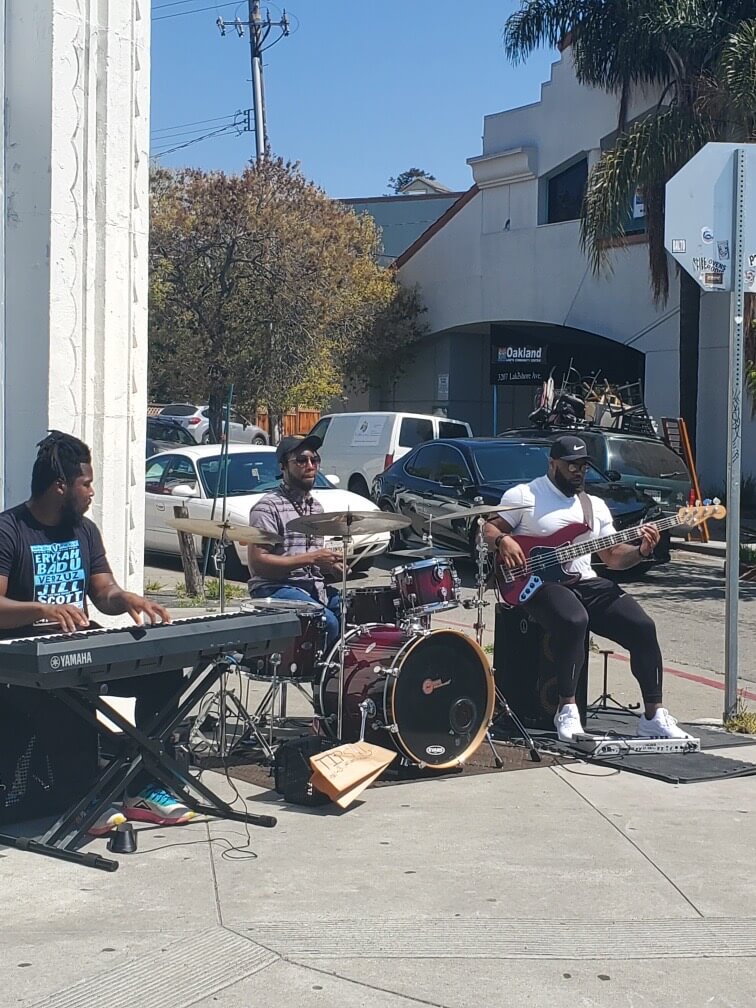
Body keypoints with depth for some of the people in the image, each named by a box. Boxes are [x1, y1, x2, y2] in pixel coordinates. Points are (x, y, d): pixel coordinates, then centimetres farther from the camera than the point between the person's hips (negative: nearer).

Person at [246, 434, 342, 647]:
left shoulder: (316, 507, 18)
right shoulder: (268, 507, -8)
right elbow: (257, 562, -16)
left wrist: (329, 564, 3)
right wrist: (309, 558, -20)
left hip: (314, 586, 8)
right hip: (275, 588, -8)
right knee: (327, 622, -29)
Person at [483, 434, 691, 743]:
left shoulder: (595, 505, 19)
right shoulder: (523, 496, 3)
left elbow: (613, 556, 18)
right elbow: (488, 529, 1)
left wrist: (640, 551, -2)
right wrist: (503, 541, -22)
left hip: (586, 582, 6)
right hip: (540, 582, -6)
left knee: (642, 627, -14)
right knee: (574, 621, -38)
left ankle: (653, 717, -5)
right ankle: (567, 710, -24)